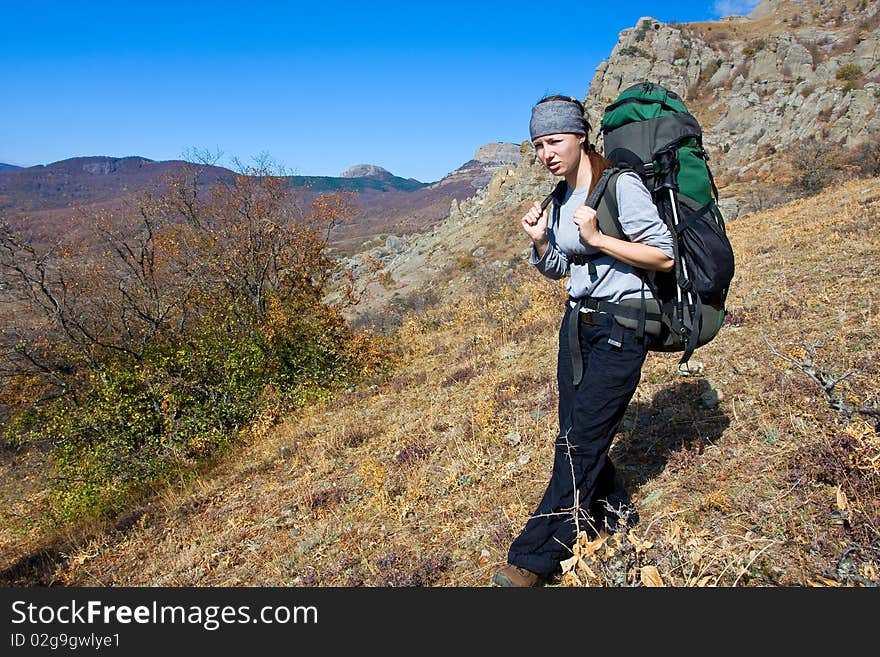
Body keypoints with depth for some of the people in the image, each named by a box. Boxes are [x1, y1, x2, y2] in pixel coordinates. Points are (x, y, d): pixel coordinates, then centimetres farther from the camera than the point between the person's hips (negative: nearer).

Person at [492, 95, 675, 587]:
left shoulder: (621, 185, -13)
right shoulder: (561, 199, 9)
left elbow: (665, 256, -15)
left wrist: (596, 237, -22)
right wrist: (540, 241, -3)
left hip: (621, 330, -8)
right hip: (577, 323, 8)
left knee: (581, 444, -6)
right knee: (577, 439, 10)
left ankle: (535, 558, 1)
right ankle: (618, 521, 31)